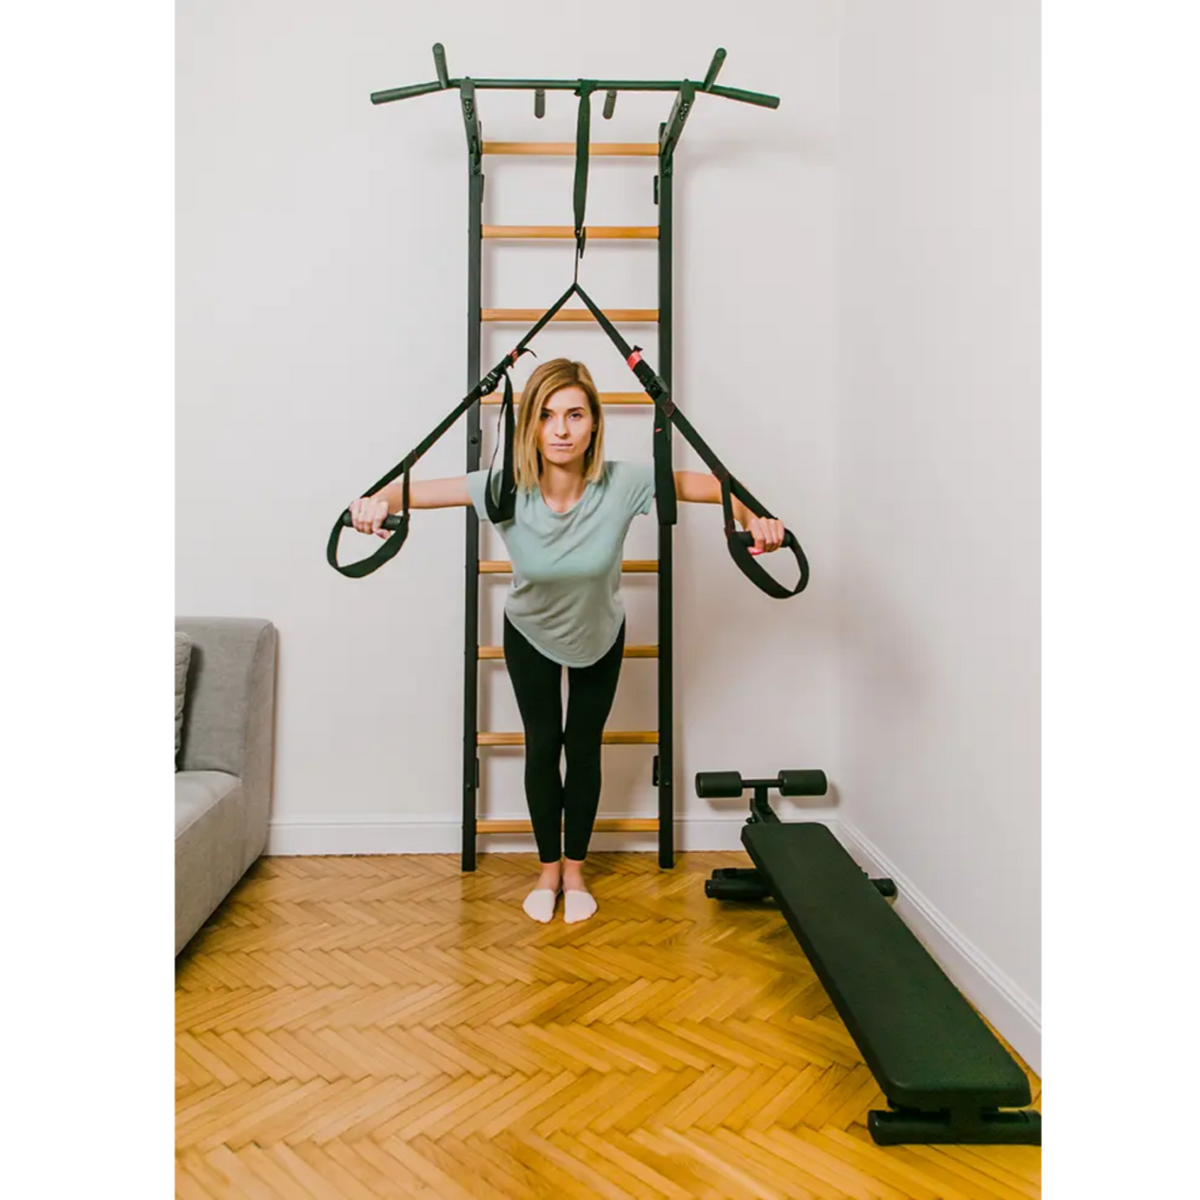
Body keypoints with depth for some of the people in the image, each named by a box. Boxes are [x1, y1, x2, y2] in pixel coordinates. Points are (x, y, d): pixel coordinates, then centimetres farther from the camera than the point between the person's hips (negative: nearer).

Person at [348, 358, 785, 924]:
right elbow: (414, 490, -31)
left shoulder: (623, 484, -33)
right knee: (541, 747, 6)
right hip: (530, 635, 0)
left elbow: (708, 485, -24)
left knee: (583, 749, 8)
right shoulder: (506, 488, -32)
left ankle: (575, 870, 31)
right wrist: (376, 501, -53)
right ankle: (548, 869, 29)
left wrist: (753, 517, -43)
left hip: (600, 635, 0)